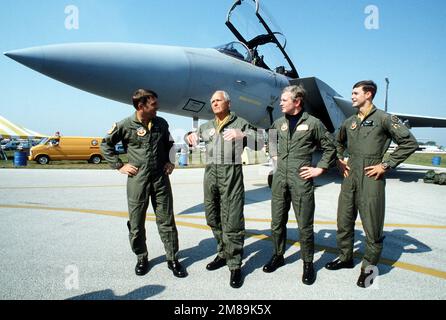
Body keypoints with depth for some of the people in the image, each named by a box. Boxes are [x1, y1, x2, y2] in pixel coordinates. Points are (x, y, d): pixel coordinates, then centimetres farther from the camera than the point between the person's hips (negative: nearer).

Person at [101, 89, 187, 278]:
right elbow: (106, 144, 6)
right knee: (136, 224, 9)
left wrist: (170, 162, 8)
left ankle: (172, 259, 19)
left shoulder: (161, 124, 4)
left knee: (166, 221, 6)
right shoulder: (125, 126, -6)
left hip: (161, 179, 2)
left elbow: (168, 145, 21)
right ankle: (141, 258, 30)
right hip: (137, 180, -2)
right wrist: (119, 166, 0)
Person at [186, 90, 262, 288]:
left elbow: (258, 143, -3)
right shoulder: (206, 126, 20)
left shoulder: (240, 123, 5)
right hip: (210, 173, 6)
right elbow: (192, 138, 32)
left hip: (231, 174, -5)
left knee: (232, 221, -6)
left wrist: (242, 134, -22)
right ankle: (223, 253, 29)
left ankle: (235, 265, 4)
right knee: (213, 218, 12)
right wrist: (191, 136, 7)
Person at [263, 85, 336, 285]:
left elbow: (330, 147, 4)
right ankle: (278, 256, 31)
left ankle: (308, 263, 21)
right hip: (279, 179, 5)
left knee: (305, 226, 4)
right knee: (277, 223, 13)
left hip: (301, 180, -4)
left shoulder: (313, 123, -3)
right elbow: (271, 138, 29)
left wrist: (320, 169, -2)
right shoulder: (279, 122, 10)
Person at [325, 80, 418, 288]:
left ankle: (369, 266, 21)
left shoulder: (383, 118, -6)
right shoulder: (349, 122, 12)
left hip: (371, 179, -6)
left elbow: (410, 143, -9)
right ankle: (345, 258, 31)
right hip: (349, 178, 6)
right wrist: (339, 160, 15)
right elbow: (338, 142, 30)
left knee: (372, 226, 4)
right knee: (344, 222, 13)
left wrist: (386, 165, -11)